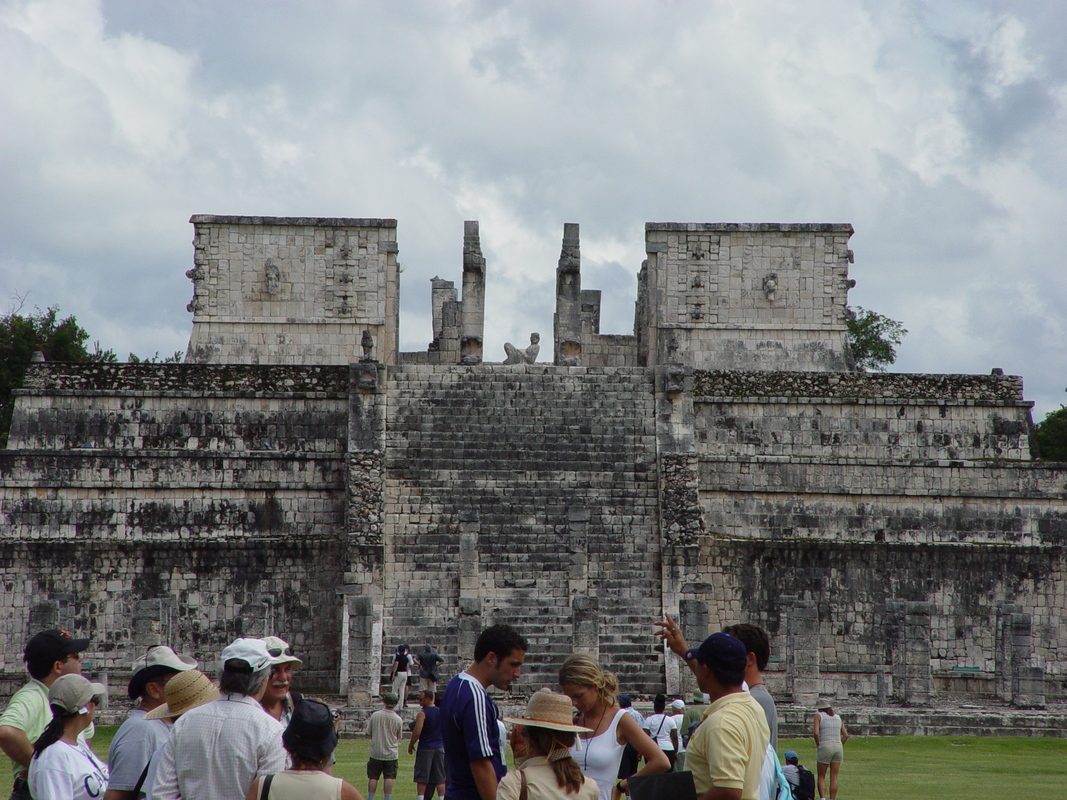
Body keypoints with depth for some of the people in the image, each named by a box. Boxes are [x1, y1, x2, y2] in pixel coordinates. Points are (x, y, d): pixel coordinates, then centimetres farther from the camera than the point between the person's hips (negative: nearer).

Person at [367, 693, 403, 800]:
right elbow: (398, 738, 6)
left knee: (372, 778, 7)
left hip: (375, 752, 0)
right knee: (389, 778, 3)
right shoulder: (398, 719, -5)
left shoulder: (375, 715, -5)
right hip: (391, 753, 0)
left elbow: (369, 732, 6)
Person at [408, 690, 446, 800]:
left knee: (421, 778, 3)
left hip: (425, 748, -5)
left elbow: (417, 732, -18)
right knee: (440, 778, 7)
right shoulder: (441, 712, 5)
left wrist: (410, 745, -4)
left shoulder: (422, 714, -12)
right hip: (440, 748, 5)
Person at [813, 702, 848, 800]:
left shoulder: (819, 716, 1)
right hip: (838, 746, 4)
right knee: (834, 777, 6)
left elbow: (815, 733, -13)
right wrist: (839, 746, 13)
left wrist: (818, 745, 0)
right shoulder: (838, 717, 15)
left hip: (825, 747, -4)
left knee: (821, 777, 3)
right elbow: (846, 735, 11)